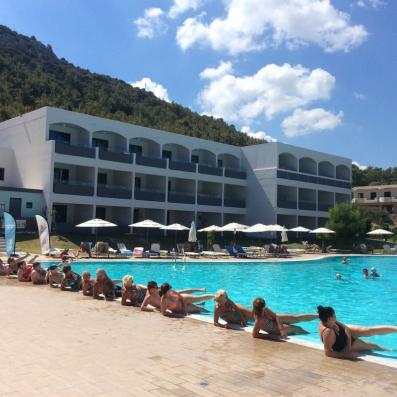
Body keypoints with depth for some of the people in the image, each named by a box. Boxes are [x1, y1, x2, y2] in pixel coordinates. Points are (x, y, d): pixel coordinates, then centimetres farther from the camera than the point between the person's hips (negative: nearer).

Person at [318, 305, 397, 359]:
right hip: (345, 347, -5)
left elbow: (346, 328, -11)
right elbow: (328, 352, -40)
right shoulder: (328, 332, -44)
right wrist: (347, 355, -41)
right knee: (372, 346, 11)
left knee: (374, 330, 4)